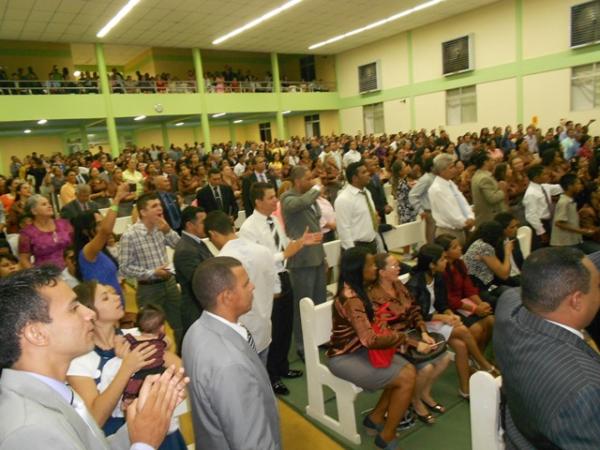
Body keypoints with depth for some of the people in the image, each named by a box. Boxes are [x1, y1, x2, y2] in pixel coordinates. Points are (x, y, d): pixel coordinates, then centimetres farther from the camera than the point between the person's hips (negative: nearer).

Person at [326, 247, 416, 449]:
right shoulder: (351, 299, -27)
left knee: (409, 370, -3)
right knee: (406, 379, -14)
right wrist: (399, 336, -13)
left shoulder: (357, 289, 4)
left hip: (359, 350, 9)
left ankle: (375, 418, 14)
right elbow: (370, 340, -30)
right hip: (344, 358, -9)